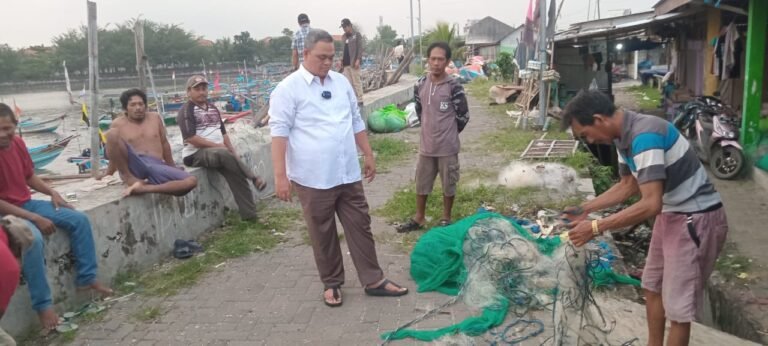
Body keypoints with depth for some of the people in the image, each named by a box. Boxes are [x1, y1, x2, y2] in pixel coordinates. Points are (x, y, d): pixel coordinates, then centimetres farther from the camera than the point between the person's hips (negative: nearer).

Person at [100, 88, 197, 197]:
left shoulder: (155, 118, 16)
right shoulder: (118, 124, 8)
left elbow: (164, 143, 22)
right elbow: (116, 153, 14)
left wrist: (172, 167, 26)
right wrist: (109, 173, 14)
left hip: (156, 166, 2)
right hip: (132, 166, -2)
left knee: (191, 181, -25)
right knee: (112, 133, -27)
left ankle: (142, 188, -29)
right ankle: (129, 178, -17)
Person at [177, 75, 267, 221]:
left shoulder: (213, 108, 18)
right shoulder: (186, 111, -6)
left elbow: (223, 132, 20)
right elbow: (190, 138, -16)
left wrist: (232, 152, 4)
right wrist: (218, 145, -17)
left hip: (218, 152, 7)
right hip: (195, 154, -6)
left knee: (236, 176, -17)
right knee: (223, 154, -37)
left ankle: (250, 215, -16)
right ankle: (253, 178, -25)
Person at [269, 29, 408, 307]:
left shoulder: (341, 82, 10)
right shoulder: (288, 88, -7)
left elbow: (356, 122, 17)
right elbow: (280, 131, -12)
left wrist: (369, 155, 15)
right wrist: (280, 175, -17)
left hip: (348, 174, 5)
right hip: (312, 178, -5)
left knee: (360, 227, 10)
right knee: (323, 234, 9)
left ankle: (373, 280, 21)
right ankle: (331, 283, 26)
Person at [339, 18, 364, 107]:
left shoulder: (357, 35, -2)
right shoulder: (345, 36, 18)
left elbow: (360, 48, -9)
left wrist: (358, 60, -18)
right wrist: (342, 60, 13)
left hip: (353, 63, -7)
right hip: (346, 63, 7)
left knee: (356, 82, -6)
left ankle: (359, 100, -3)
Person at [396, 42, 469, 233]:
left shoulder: (454, 87, -14)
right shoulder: (420, 85, 0)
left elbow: (463, 116, -5)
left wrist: (448, 134, 4)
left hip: (447, 148, -4)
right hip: (426, 146, 4)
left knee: (448, 185, 11)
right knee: (421, 183, 15)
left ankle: (446, 219, 28)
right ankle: (419, 218, 31)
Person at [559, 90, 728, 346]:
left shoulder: (644, 135, -28)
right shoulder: (625, 136, 2)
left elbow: (651, 205, -33)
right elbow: (628, 186, 16)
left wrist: (595, 228, -28)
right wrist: (585, 209, 9)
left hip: (697, 218, -10)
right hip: (672, 214, 10)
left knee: (678, 305, 0)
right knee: (652, 287, 20)